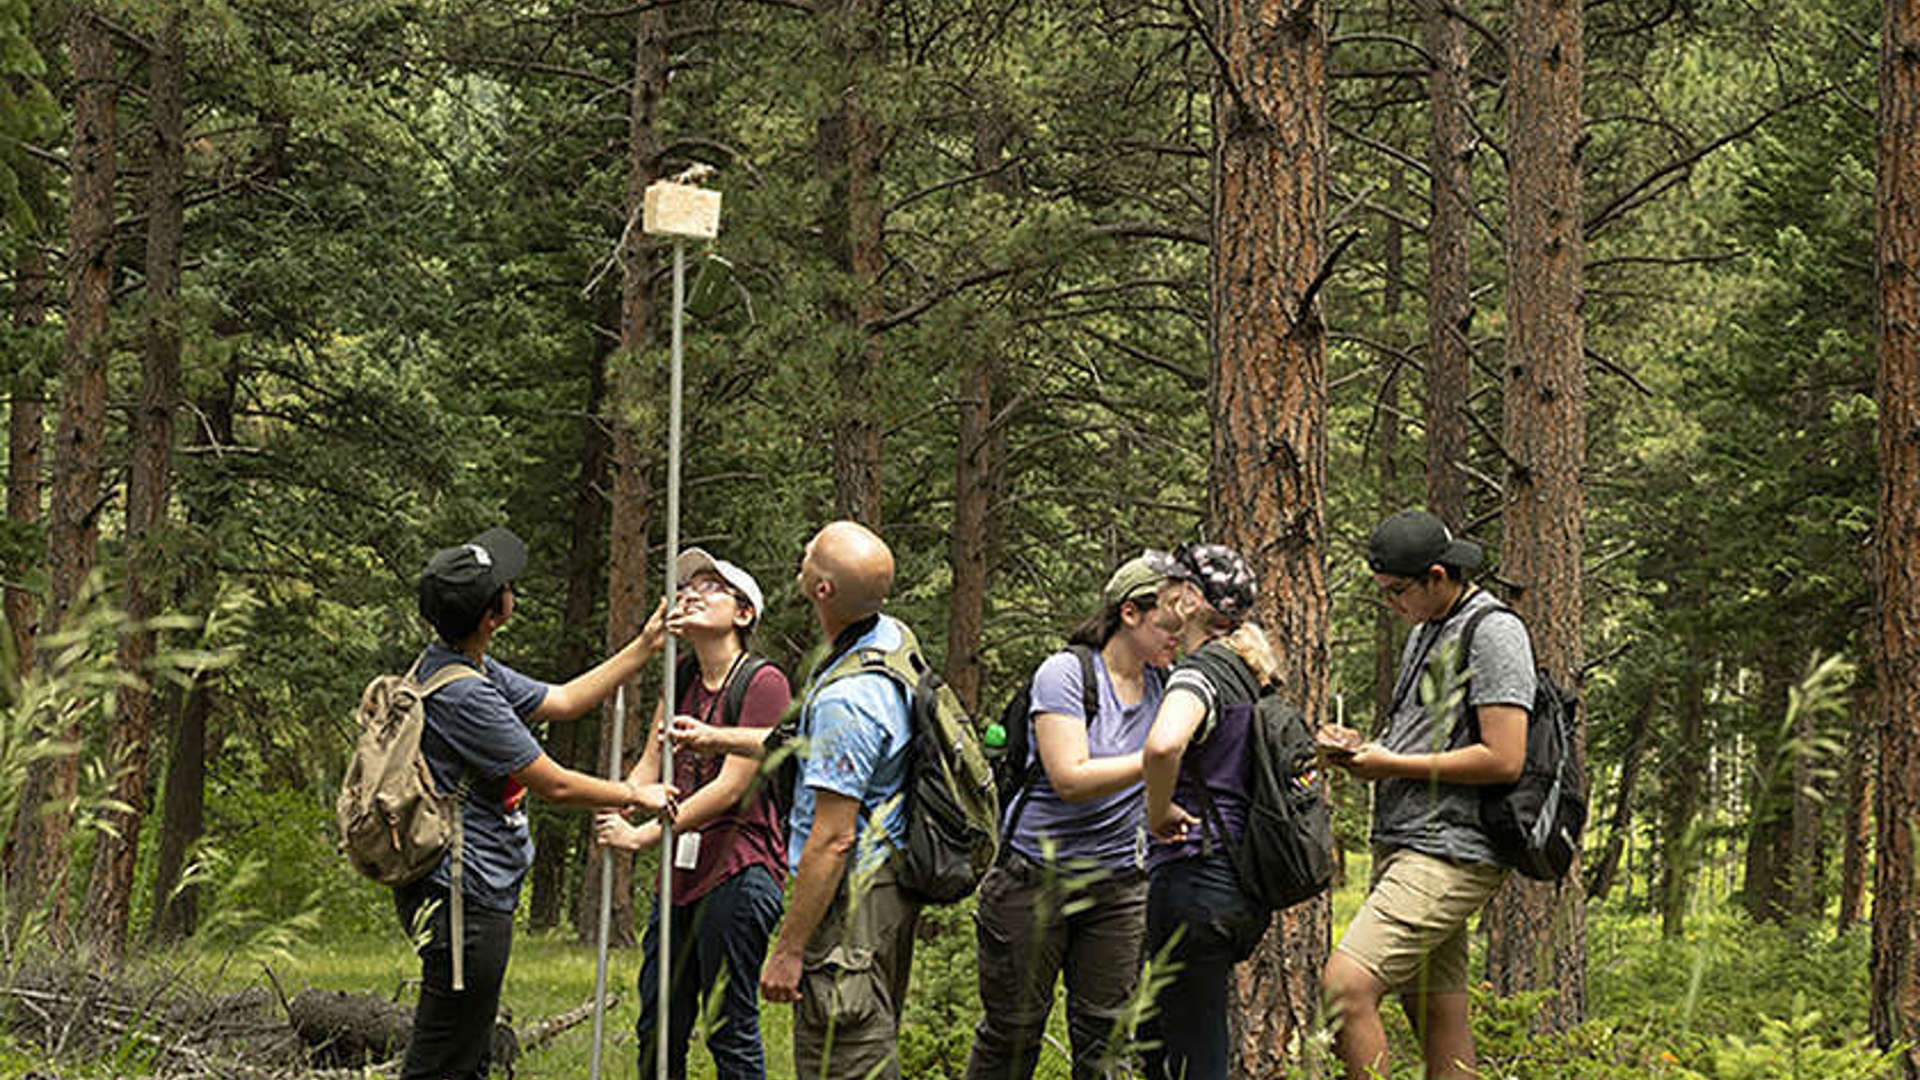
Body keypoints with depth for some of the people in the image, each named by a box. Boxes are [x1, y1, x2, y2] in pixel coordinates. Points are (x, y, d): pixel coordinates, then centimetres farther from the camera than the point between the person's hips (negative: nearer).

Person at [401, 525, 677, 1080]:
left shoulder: (477, 672, 9)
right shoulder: (463, 696, -23)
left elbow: (562, 701, 22)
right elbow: (555, 784, -15)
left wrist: (644, 648, 22)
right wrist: (636, 796, 2)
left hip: (475, 894, 11)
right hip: (463, 900, -11)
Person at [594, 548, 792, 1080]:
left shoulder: (762, 682, -10)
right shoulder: (682, 682, 14)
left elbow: (732, 786, -16)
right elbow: (648, 768, 11)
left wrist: (643, 835, -17)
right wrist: (612, 813, -11)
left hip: (739, 872, -8)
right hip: (683, 873, 8)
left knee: (730, 1029, -5)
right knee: (657, 1027, 9)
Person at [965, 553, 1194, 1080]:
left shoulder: (1163, 686, 4)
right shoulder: (1064, 674, -13)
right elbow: (1071, 779, -24)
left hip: (1118, 885, 5)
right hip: (1036, 877, -5)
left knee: (1103, 1036, 3)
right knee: (1012, 1033, 4)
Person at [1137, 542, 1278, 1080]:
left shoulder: (1200, 672, -13)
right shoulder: (1251, 675, 14)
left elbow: (1164, 744, -36)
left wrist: (1159, 812, -18)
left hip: (1193, 877, -9)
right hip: (1246, 892, 9)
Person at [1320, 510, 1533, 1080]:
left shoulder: (1493, 633, -10)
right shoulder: (1425, 632, 19)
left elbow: (1503, 760, -18)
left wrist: (1392, 764, -12)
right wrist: (1361, 747, 8)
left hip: (1450, 856, -10)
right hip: (1403, 847, 10)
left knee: (1347, 985, -20)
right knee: (1439, 1022, 10)